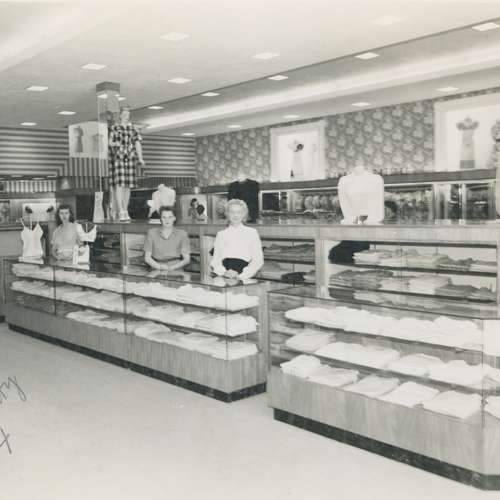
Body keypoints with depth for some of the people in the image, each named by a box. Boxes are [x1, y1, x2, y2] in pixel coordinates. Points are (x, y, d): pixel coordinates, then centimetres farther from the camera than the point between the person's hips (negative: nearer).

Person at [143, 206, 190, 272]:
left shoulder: (182, 234, 9)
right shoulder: (152, 233, 11)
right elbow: (147, 258, 10)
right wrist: (159, 266, -9)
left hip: (176, 271, 0)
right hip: (157, 271, 0)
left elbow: (187, 259, 6)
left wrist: (172, 267, -11)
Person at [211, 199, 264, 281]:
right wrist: (224, 272, -9)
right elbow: (215, 260, 13)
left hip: (244, 279, -2)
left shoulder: (252, 233, 13)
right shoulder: (221, 234, 19)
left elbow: (258, 260, 6)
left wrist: (240, 276, -9)